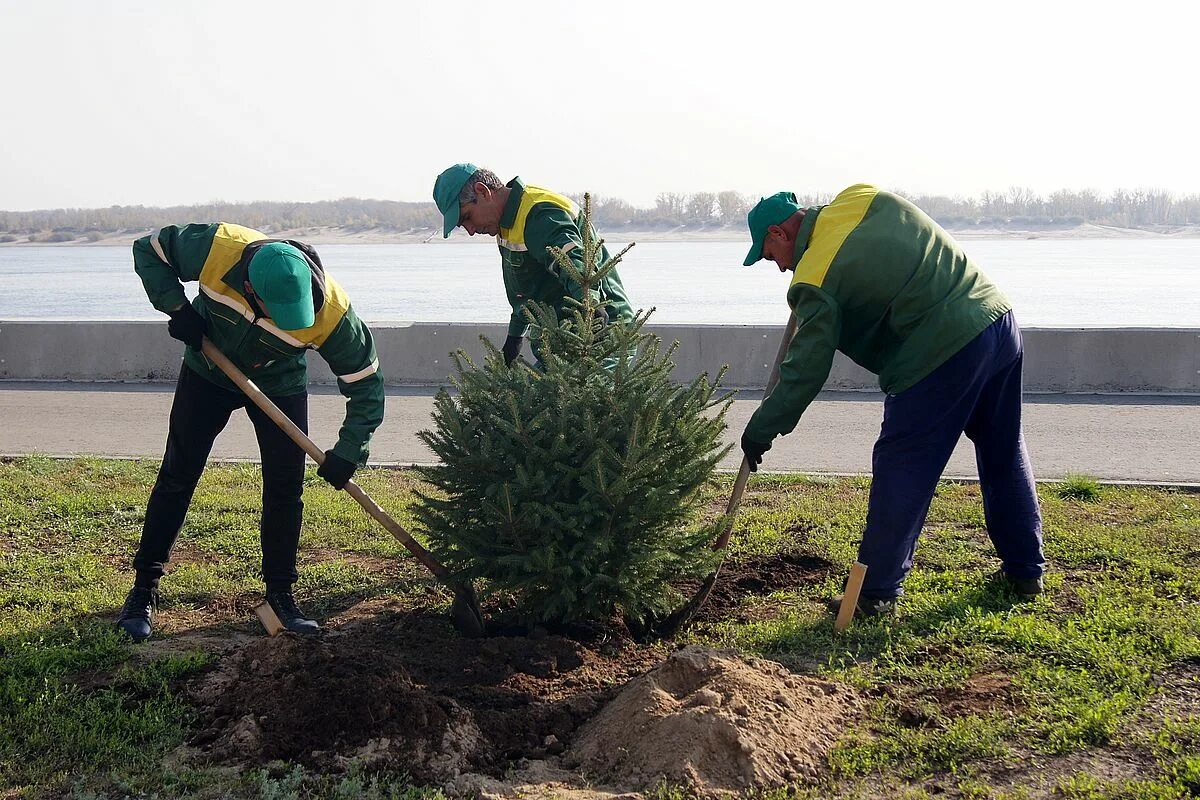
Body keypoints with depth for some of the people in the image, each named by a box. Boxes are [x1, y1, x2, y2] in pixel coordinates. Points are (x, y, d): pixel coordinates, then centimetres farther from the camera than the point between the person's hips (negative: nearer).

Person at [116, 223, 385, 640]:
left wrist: (348, 451, -27)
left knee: (285, 488, -5)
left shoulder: (331, 311, -36)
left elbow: (366, 380, -23)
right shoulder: (217, 249, -36)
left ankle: (280, 593, 10)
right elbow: (148, 250, -16)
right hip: (208, 372, 0)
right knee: (177, 477, 1)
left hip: (280, 386, 0)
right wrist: (177, 308, -27)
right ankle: (144, 588, 12)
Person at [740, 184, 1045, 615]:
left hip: (943, 353, -8)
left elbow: (806, 370, -7)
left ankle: (877, 591, 8)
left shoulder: (815, 281, -8)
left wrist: (761, 430, 4)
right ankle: (1026, 571, 32)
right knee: (1005, 457, 20)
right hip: (1000, 319, 8)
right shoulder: (863, 198, 11)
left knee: (900, 469, 2)